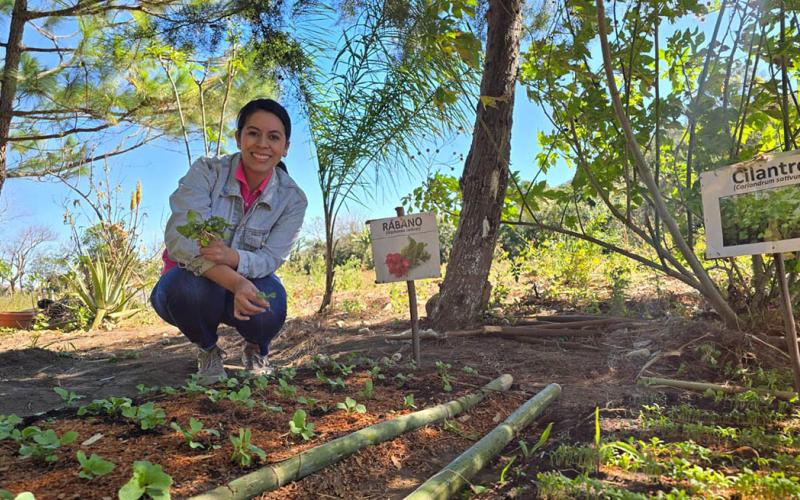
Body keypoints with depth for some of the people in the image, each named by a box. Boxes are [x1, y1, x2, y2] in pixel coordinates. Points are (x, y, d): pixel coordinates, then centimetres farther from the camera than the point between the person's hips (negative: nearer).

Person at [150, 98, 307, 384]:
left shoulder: (293, 199, -12)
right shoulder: (206, 172, -17)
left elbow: (270, 259, -17)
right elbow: (179, 238, -29)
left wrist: (232, 257, -41)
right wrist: (236, 282, -45)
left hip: (248, 284, 1)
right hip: (192, 283, 0)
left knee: (268, 304, -34)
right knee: (190, 288, -37)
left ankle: (256, 350, 7)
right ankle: (207, 350, 1)